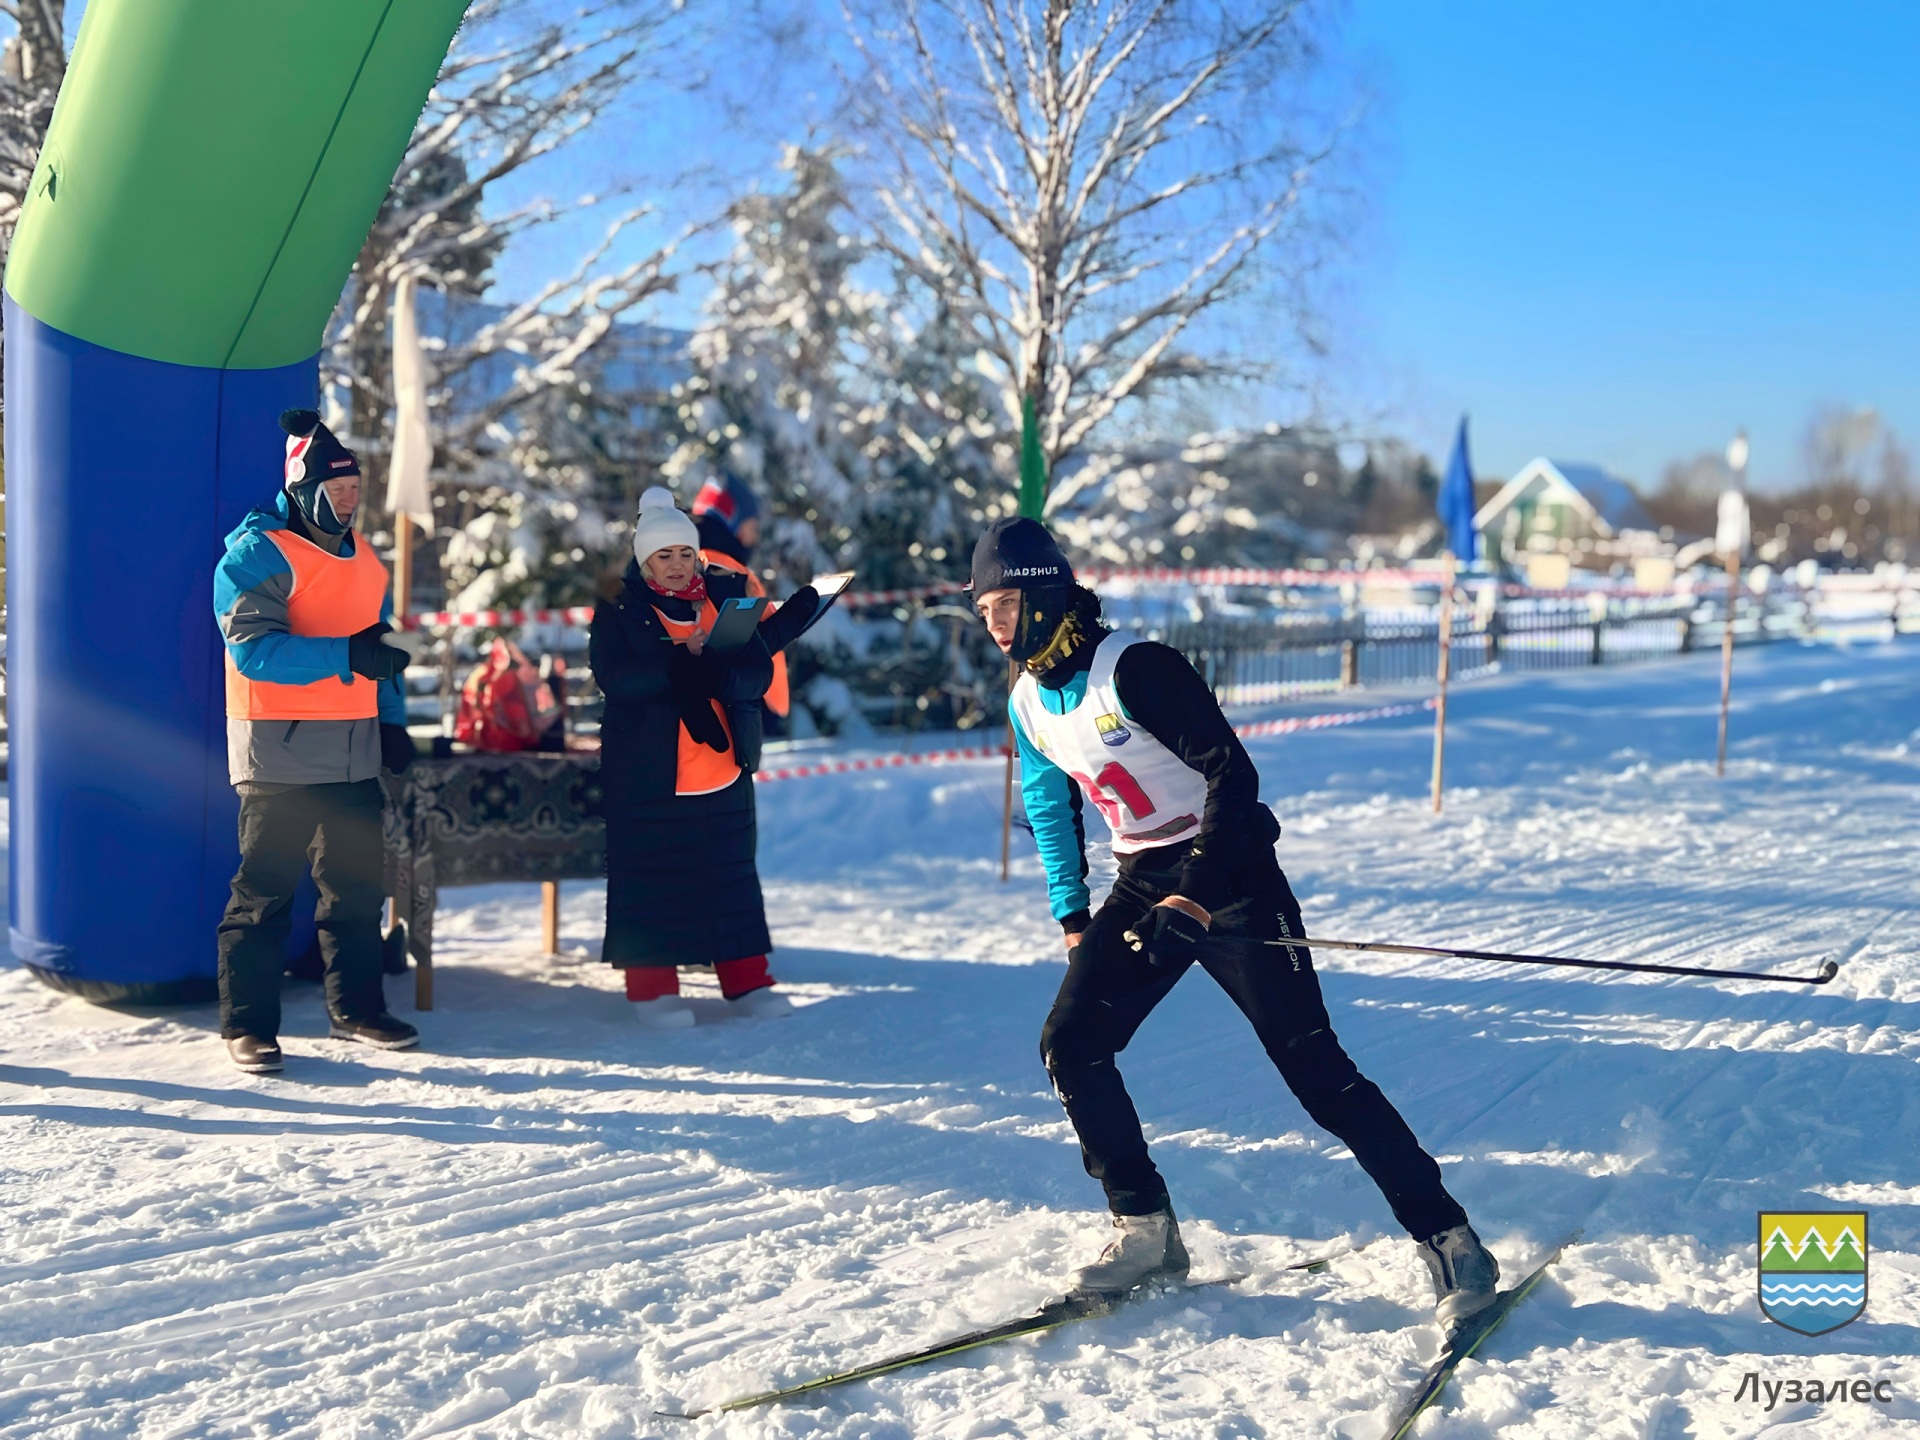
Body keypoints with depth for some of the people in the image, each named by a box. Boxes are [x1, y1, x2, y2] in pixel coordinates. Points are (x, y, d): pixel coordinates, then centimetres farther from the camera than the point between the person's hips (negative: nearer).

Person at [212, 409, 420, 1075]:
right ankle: (246, 1023, 6)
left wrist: (392, 719, 14)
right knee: (265, 889, -2)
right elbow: (253, 647, -21)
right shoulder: (257, 553, -9)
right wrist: (346, 657, -28)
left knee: (357, 883, 12)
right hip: (280, 750, -7)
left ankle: (356, 1008, 24)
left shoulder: (362, 556, 15)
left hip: (354, 751, 7)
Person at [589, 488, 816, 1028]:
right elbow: (615, 679, -17)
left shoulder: (728, 595, 6)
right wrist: (682, 660, -26)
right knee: (648, 881, 1)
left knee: (733, 875, 9)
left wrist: (718, 672, -24)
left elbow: (758, 671, -3)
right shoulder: (619, 609, -2)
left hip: (724, 769, 3)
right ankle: (651, 988, 11)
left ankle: (746, 982, 17)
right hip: (647, 775, -3)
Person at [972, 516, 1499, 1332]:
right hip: (1142, 887, 7)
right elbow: (1052, 809, 19)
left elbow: (1231, 771, -20)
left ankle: (1448, 1240, -2)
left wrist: (1198, 896, -24)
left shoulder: (1132, 668, -20)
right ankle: (1146, 1233, 8)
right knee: (1069, 1045, -4)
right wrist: (1071, 915, 19)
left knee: (1312, 1064, -11)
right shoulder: (1028, 700, 4)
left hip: (1226, 874, -7)